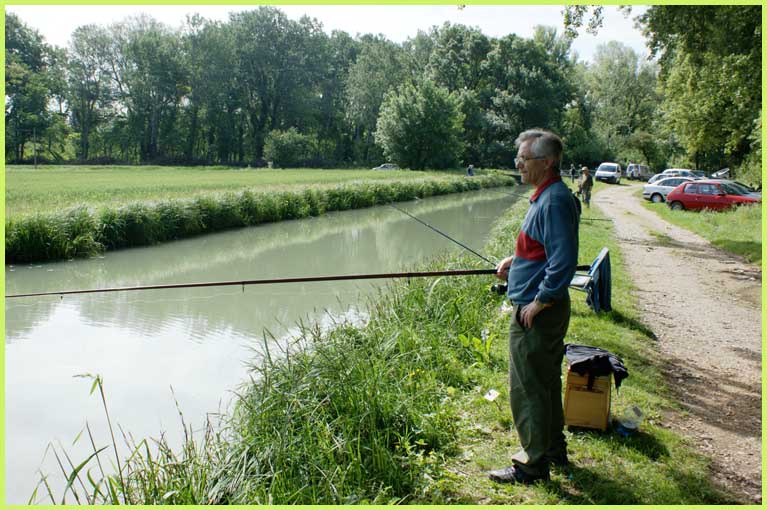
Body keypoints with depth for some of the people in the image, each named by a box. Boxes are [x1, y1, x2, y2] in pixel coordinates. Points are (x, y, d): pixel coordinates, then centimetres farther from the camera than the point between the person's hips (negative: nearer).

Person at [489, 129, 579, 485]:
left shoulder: (554, 201, -21)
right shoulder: (547, 196, 12)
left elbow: (564, 261, -26)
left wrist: (538, 302, -20)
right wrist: (515, 261, 11)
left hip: (536, 313, -11)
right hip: (544, 310, 11)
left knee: (528, 388, 1)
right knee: (545, 382, 21)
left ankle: (534, 464, 15)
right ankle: (553, 449, 37)